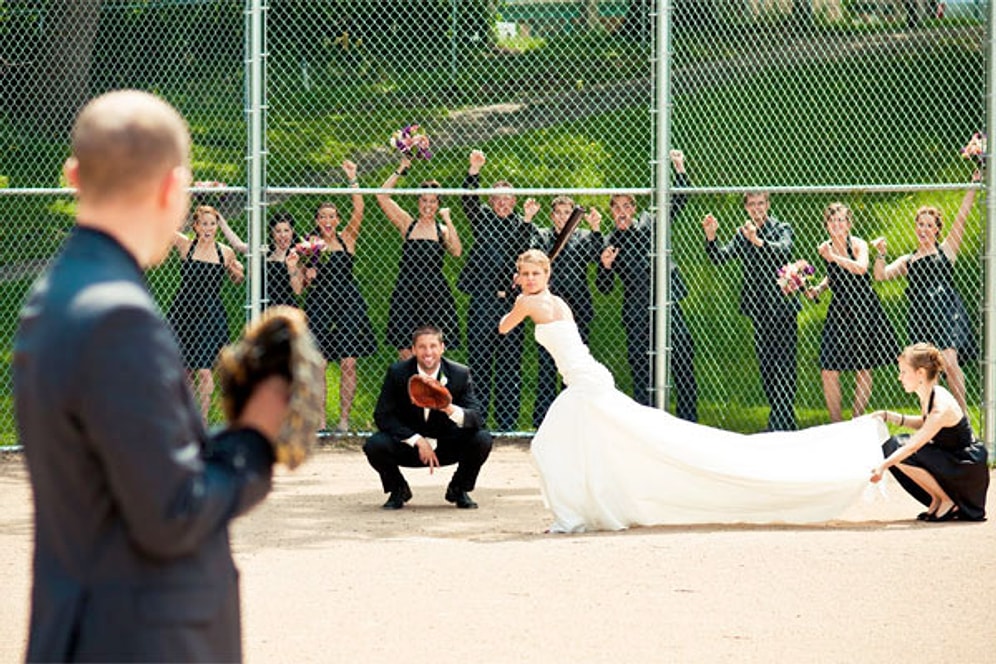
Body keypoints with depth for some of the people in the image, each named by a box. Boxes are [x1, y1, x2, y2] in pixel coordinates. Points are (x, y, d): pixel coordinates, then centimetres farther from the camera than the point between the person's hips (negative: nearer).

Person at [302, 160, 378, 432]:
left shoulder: (346, 239, 7)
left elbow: (358, 210, -7)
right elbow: (304, 284, 12)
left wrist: (353, 179, -10)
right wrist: (307, 274, -9)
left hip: (347, 301, 0)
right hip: (319, 303, 0)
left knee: (348, 362, -5)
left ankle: (344, 418, 1)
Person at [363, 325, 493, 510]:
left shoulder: (460, 375, -12)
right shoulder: (397, 373, -12)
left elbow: (477, 418, -18)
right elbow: (382, 416, -14)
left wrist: (452, 410, -41)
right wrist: (417, 440, -25)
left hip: (446, 446, 1)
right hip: (408, 444, -1)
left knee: (482, 440, -26)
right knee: (374, 445, -29)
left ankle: (459, 490, 5)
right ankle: (398, 490, 4)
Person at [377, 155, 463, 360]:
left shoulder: (442, 230, 7)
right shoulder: (408, 225, 8)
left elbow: (456, 252, -12)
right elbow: (382, 197, 1)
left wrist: (447, 220, -8)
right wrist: (401, 170, -1)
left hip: (435, 293, 0)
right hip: (407, 292, 0)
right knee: (406, 353, -3)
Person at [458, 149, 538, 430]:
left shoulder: (520, 224, 12)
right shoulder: (482, 217, 10)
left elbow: (521, 250, -6)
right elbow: (468, 199, -7)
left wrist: (527, 220, -21)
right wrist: (474, 171, -22)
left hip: (510, 299, 1)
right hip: (482, 299, -1)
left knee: (509, 361, 2)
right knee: (479, 357, -2)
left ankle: (507, 421, 6)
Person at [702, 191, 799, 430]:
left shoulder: (781, 229, -2)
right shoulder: (742, 234, 11)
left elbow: (784, 251, -22)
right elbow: (721, 257, 3)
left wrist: (758, 241, -37)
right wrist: (710, 238, -15)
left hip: (782, 306, -6)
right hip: (758, 309, 6)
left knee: (783, 365, -8)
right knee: (765, 366, 9)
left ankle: (782, 419, -8)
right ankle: (781, 418, 18)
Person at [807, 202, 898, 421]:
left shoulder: (858, 244, -10)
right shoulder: (824, 248, 3)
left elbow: (861, 268, -31)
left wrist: (834, 257, -35)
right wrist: (819, 288, 5)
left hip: (864, 310, -3)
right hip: (839, 311, 3)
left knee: (863, 370, 6)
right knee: (828, 372, -6)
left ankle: (857, 420, 20)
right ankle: (836, 424, 4)